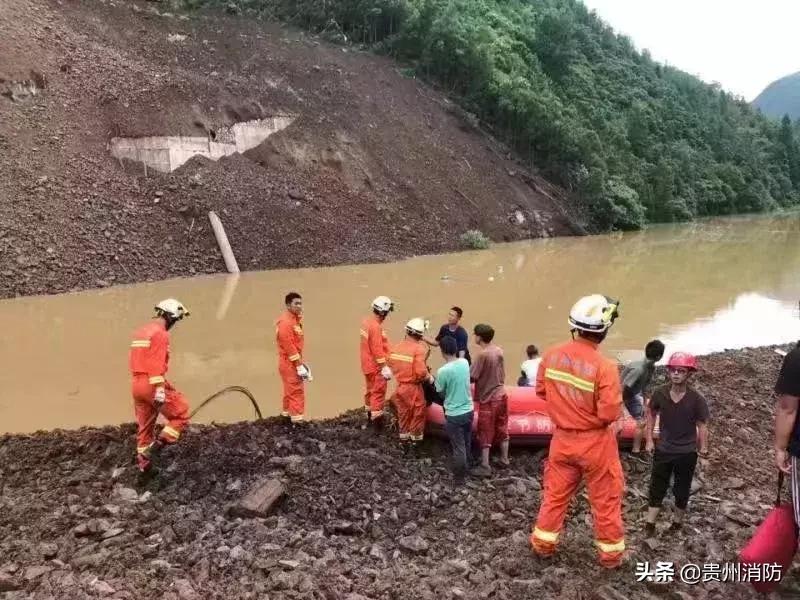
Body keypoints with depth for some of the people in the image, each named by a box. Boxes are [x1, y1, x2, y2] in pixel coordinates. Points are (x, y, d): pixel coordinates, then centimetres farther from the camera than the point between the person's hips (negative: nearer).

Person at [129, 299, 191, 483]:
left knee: (145, 427, 16)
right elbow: (157, 364, -20)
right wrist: (160, 389, -23)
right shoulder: (160, 333, -11)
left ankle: (144, 468, 22)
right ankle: (157, 446, -9)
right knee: (181, 414, 0)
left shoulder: (140, 331, 19)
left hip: (137, 385, 9)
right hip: (152, 385, -9)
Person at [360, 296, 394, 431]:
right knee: (378, 393, -3)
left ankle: (370, 418, 32)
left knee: (370, 390, 20)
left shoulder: (366, 321, 6)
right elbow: (377, 349, -25)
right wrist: (384, 367, -21)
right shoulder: (375, 326, -24)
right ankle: (377, 423, 1)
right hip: (376, 366, -10)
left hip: (368, 364, 10)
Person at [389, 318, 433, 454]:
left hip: (399, 386, 6)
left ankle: (404, 445, 31)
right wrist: (429, 378, -8)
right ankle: (413, 447, 22)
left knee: (403, 416, 20)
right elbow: (421, 372, -26)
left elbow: (391, 366, 7)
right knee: (417, 417, 12)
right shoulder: (419, 348, -20)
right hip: (413, 388, -6)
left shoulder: (396, 348, 0)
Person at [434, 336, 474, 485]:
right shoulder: (465, 363, -5)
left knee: (458, 448, 6)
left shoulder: (443, 371, -22)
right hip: (468, 410, 6)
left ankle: (459, 478, 19)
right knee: (466, 444, 22)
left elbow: (441, 392, -7)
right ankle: (464, 470, 40)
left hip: (454, 414, -6)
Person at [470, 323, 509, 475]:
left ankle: (485, 467, 9)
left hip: (488, 399, -7)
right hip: (501, 395, 7)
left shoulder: (482, 355, -22)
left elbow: (471, 377, -18)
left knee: (485, 434, 3)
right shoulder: (499, 350, 1)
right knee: (502, 429, 19)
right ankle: (504, 459, 30)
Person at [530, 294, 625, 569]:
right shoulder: (604, 367, -26)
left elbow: (541, 391, 4)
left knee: (555, 493, 21)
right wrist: (615, 404, -2)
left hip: (562, 438, 4)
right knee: (606, 498, 16)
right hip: (596, 442, -4)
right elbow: (610, 414, -23)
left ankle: (543, 543, 35)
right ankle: (611, 553, 32)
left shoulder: (551, 355, -10)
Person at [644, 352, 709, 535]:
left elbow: (702, 425, -10)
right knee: (657, 486, 9)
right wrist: (649, 440, 3)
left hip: (686, 453, -2)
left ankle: (678, 521, 34)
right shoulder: (660, 393, -10)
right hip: (663, 449, 2)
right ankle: (649, 523, 19)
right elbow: (651, 414, 5)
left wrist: (703, 448, -20)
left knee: (681, 489, 15)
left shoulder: (696, 399, -17)